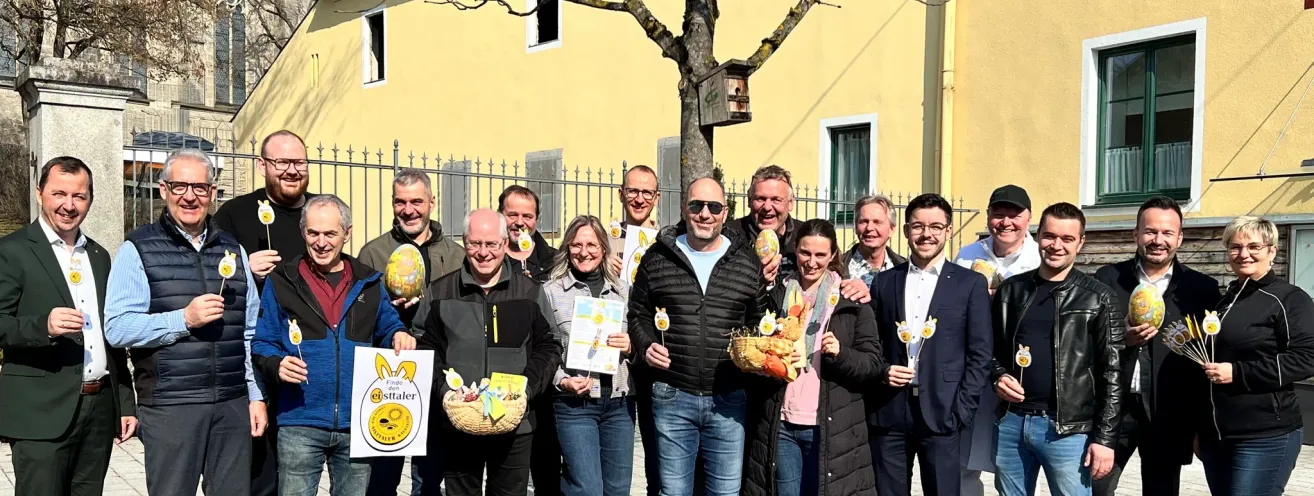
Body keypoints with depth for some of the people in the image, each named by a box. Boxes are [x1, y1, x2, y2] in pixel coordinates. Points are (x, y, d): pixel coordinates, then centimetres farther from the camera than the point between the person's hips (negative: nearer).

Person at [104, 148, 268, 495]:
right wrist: (184, 319, -17)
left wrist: (256, 395, 10)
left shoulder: (232, 250, 13)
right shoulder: (138, 250, 0)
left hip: (233, 405, 4)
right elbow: (117, 329, -8)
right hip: (169, 407, -4)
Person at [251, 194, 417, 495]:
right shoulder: (281, 281, 1)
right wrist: (276, 364, -18)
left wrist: (400, 337, -7)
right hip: (300, 422, -2)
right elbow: (262, 342, 3)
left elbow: (388, 329, 16)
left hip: (357, 423, 2)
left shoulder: (369, 283, 8)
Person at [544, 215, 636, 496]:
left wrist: (630, 347, -3)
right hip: (574, 404, -4)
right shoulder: (551, 291, 0)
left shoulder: (620, 292, 11)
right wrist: (562, 381, -17)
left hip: (620, 403, 4)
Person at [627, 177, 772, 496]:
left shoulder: (748, 263, 4)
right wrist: (646, 345, -7)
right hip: (672, 398, 0)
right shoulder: (657, 259, 3)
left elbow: (760, 321, 12)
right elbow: (638, 314, 11)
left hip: (728, 400, 1)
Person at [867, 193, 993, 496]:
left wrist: (961, 410, -7)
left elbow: (980, 355, 0)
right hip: (888, 413, 2)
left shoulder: (970, 283, 3)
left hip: (942, 414, -2)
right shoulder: (884, 282, 10)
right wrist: (882, 372, -7)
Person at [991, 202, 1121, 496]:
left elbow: (1112, 373, -4)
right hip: (1011, 421, 3)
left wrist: (1105, 438, -9)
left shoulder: (1098, 299, -1)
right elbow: (993, 348, 16)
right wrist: (999, 376, -6)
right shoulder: (1010, 290, 8)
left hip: (1068, 429, -3)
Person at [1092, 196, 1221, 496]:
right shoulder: (1107, 278, 3)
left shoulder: (1202, 288, 3)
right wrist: (1120, 339, -16)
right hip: (1113, 406, 0)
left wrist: (1201, 420, -1)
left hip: (1170, 415, 0)